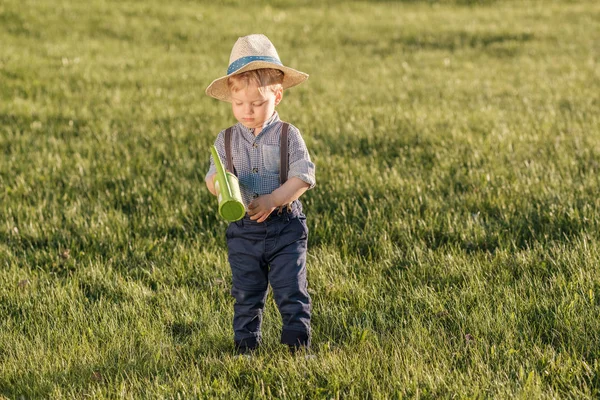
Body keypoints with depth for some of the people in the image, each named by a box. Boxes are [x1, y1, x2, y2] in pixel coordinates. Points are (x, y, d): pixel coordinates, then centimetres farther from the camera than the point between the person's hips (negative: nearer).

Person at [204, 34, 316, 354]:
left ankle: (298, 344, 8)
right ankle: (245, 346, 19)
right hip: (243, 231, 2)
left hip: (284, 227, -2)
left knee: (291, 290, 0)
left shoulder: (288, 136, -5)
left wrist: (272, 200, -24)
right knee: (246, 294, 10)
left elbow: (303, 177, -12)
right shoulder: (226, 140, 3)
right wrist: (219, 181, -28)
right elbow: (212, 180, -3)